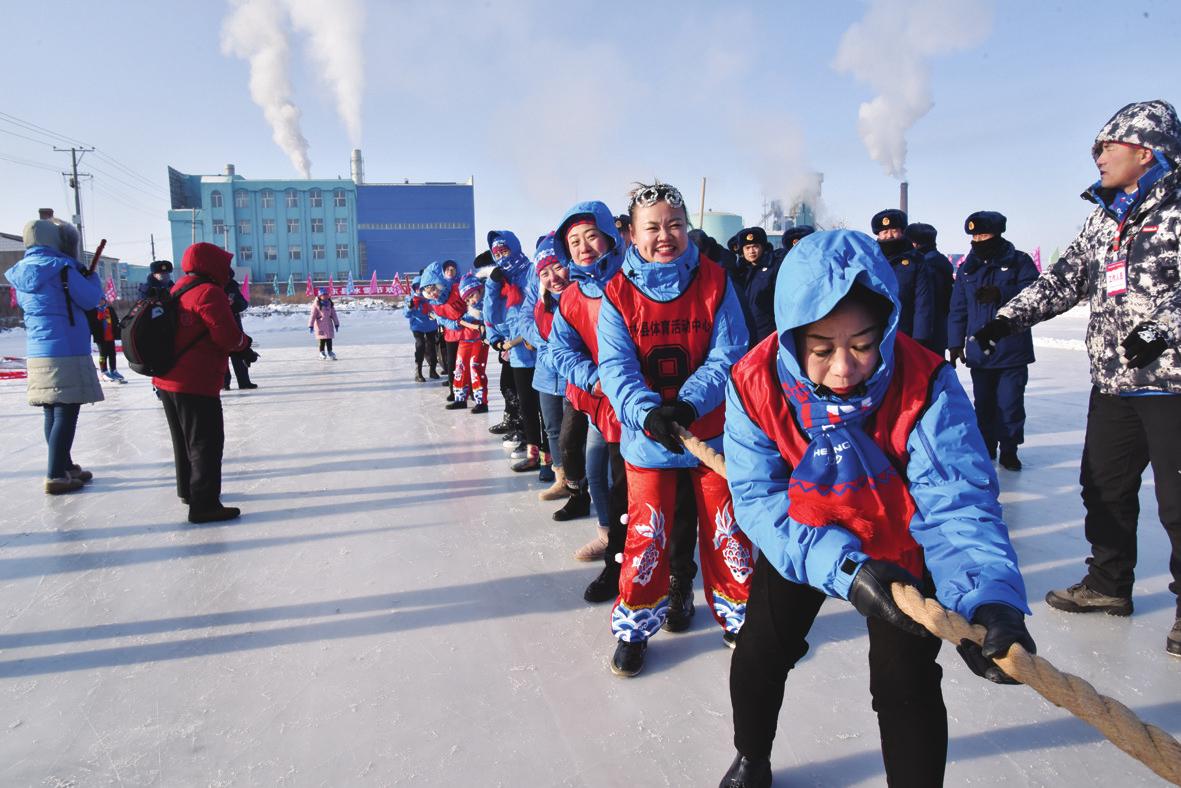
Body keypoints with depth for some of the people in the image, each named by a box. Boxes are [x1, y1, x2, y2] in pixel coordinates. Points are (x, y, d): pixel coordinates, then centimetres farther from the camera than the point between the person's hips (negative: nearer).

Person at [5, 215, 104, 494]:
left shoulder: (21, 272, 11)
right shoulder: (61, 266, -11)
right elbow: (90, 299, -10)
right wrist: (91, 277, 9)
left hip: (37, 353, 8)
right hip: (66, 352, -8)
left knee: (52, 412, 14)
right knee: (66, 412, -4)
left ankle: (65, 466, 25)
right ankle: (56, 476, -4)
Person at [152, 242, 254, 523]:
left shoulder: (179, 290, 15)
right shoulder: (209, 292, -15)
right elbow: (227, 336, -22)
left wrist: (238, 348, 13)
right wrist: (244, 343, 0)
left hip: (167, 381, 10)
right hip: (196, 384, -10)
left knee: (185, 438, 22)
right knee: (207, 442, -5)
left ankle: (188, 489, 37)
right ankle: (204, 504, -4)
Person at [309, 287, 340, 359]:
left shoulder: (330, 303, 8)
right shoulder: (316, 304, -7)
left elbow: (333, 314, 13)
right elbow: (312, 315, -8)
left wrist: (336, 324, 13)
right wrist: (310, 326, -11)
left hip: (329, 325, 4)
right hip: (320, 325, -4)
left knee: (329, 339, 3)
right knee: (322, 339, -3)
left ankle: (330, 351, 11)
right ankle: (322, 352, 9)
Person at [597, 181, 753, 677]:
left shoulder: (715, 281, -7)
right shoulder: (619, 292, -7)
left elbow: (728, 354, -11)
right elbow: (616, 366, -14)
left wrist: (689, 404, -25)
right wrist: (648, 413, -31)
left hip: (711, 432, 1)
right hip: (646, 435, 0)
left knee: (724, 528, 11)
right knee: (646, 533, 6)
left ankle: (737, 616, 35)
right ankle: (635, 627, 28)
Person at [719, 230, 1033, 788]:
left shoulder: (925, 383, -29)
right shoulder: (755, 382, -26)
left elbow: (955, 501, -31)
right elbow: (759, 497, -23)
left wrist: (988, 599, -49)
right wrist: (843, 567, -37)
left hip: (899, 547, -1)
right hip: (800, 546, 2)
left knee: (905, 679, -7)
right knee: (758, 654, 8)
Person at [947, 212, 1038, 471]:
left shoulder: (1019, 261, 0)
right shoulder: (967, 268, 11)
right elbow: (958, 309, 11)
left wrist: (1001, 293, -24)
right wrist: (956, 343, 8)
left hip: (1013, 350, -3)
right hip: (979, 350, 3)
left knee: (1010, 402, -1)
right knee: (983, 403, 10)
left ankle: (1009, 450, 13)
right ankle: (985, 447, 23)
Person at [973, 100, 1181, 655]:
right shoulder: (1103, 219, 15)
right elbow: (1063, 280, 12)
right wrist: (1007, 318, 2)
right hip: (1113, 380, 7)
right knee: (1104, 485, 13)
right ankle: (1108, 583, 29)